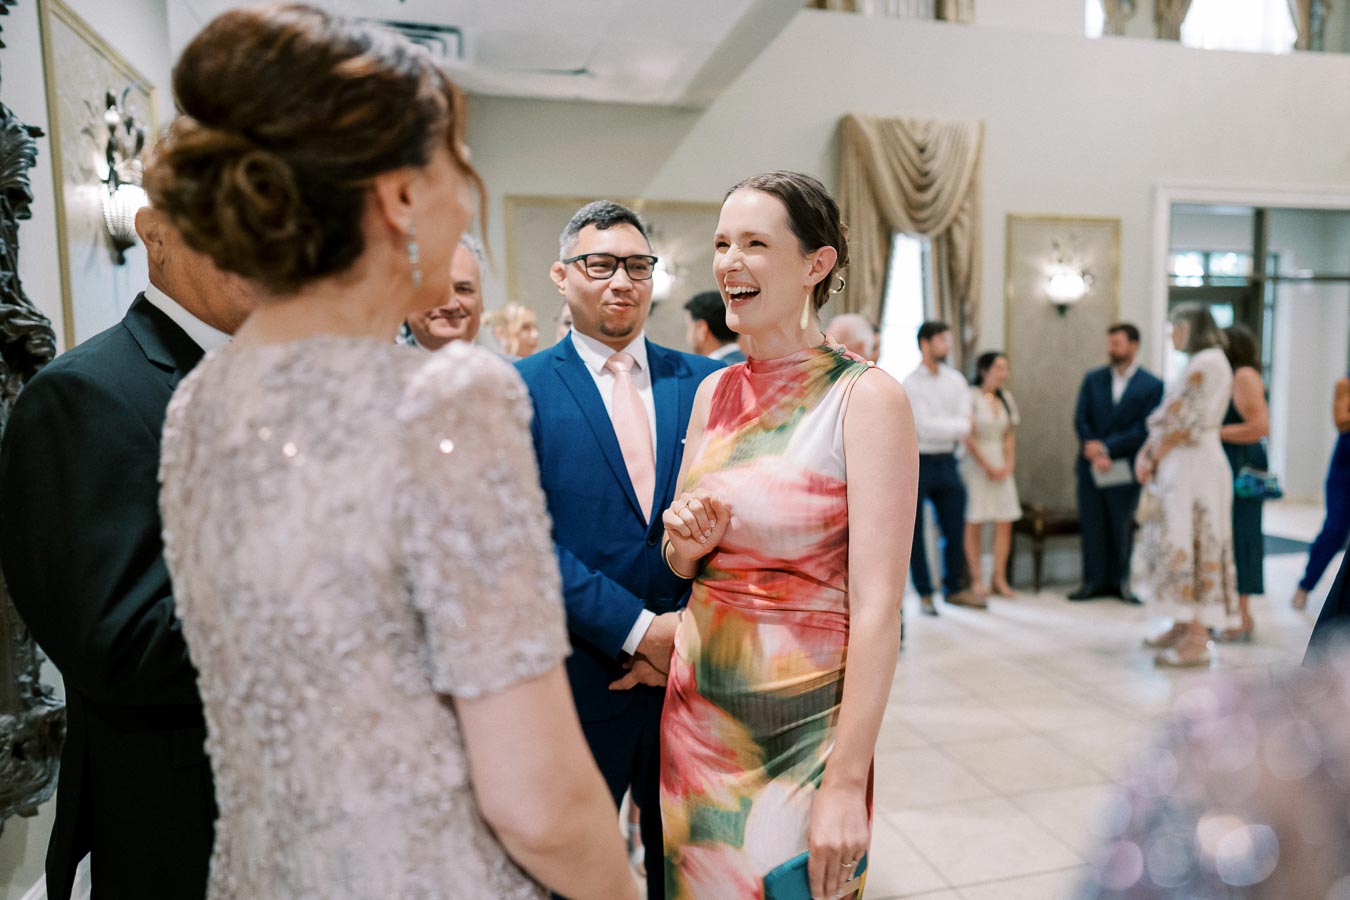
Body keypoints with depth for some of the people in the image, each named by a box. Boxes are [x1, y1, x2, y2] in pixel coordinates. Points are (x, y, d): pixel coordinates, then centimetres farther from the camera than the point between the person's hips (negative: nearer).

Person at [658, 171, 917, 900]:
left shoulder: (865, 397, -14)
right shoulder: (714, 392, 4)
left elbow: (877, 607, -17)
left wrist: (847, 783, -19)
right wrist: (687, 541, -9)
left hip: (804, 721, -5)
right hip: (697, 704, 6)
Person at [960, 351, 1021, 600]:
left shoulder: (1006, 397, 11)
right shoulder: (971, 397, -8)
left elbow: (1010, 435, 14)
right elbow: (967, 437, -10)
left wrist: (1009, 463, 1)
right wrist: (988, 467, -9)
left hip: (1001, 465, 6)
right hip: (976, 465, -6)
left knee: (1005, 522, 1)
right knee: (974, 523, -2)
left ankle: (999, 578, 9)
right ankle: (976, 579, 4)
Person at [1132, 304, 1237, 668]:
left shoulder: (1208, 362, -13)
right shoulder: (1197, 363, 18)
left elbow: (1186, 420, -17)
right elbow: (1167, 416, 14)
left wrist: (1155, 458, -6)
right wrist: (1146, 452, 2)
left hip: (1194, 465, -10)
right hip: (1179, 466, 10)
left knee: (1189, 546, -7)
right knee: (1177, 545, 13)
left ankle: (1197, 641, -2)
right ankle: (1182, 627, 21)